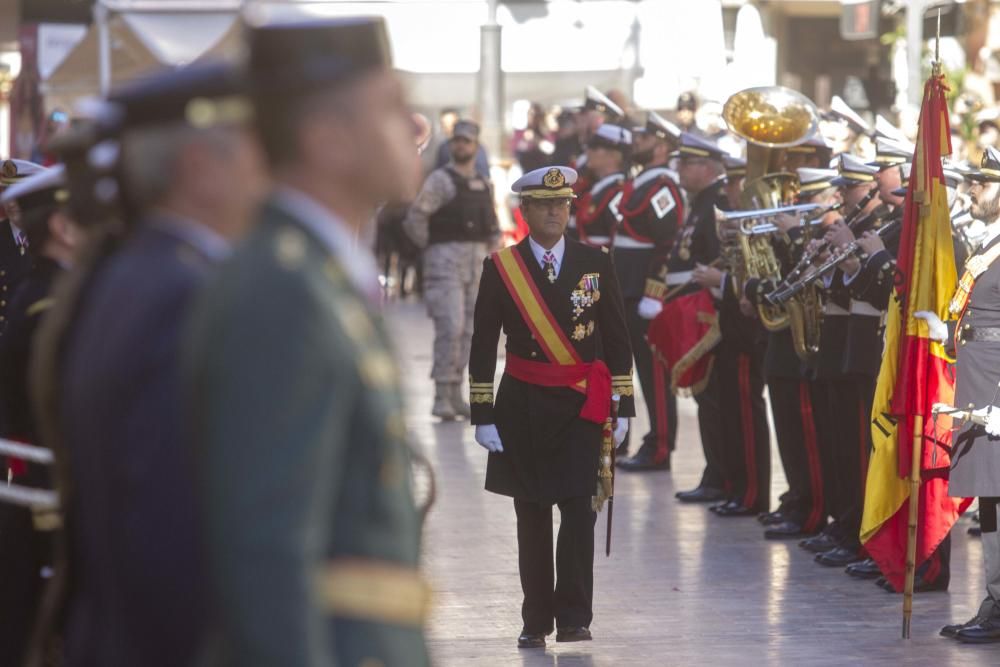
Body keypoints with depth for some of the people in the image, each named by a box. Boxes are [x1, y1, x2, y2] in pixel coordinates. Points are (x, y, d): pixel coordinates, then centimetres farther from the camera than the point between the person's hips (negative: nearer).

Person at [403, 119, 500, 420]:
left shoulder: (484, 185, 15)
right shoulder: (440, 180, -6)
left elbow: (492, 224, 26)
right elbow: (416, 217, -13)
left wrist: (490, 248, 13)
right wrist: (428, 246, -5)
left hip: (476, 263, 7)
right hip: (446, 259, -7)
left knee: (468, 330, 7)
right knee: (450, 327, -14)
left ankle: (455, 393, 14)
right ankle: (442, 395, -11)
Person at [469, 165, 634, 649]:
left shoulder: (596, 264, 4)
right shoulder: (500, 268, 0)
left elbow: (617, 341, 7)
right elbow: (484, 347, 2)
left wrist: (622, 407, 3)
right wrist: (483, 414, -2)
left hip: (582, 408, 0)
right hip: (523, 408, 0)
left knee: (579, 512, -6)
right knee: (532, 517, 5)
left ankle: (574, 618, 1)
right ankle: (536, 621, 12)